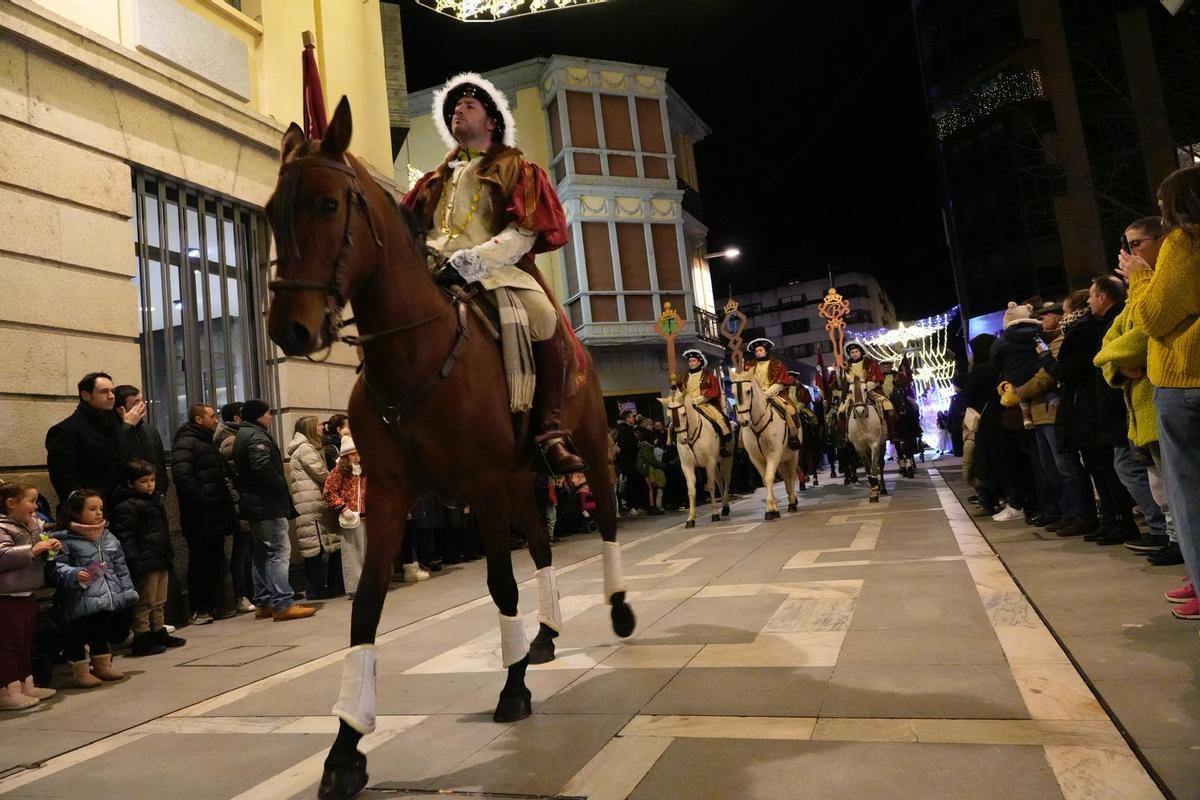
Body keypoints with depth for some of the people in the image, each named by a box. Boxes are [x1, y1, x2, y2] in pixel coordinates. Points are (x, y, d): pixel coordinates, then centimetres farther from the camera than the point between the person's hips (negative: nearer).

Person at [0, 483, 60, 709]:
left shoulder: (34, 525, 10)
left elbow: (42, 557, 23)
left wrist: (51, 547, 3)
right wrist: (32, 550, -30)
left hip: (27, 595, 9)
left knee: (27, 641, 16)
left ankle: (26, 685, 26)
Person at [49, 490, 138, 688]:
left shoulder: (108, 536, 10)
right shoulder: (65, 539, -9)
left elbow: (120, 566, 14)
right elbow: (58, 567, -13)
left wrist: (128, 590, 11)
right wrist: (74, 574, -31)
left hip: (111, 597, 6)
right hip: (82, 601, -6)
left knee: (103, 630, 20)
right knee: (79, 633, 4)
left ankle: (102, 664, 36)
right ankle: (80, 670, 19)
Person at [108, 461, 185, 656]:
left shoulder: (154, 500, 17)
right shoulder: (126, 507, -13)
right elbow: (124, 537, -19)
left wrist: (169, 554, 24)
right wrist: (132, 560, -24)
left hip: (161, 561, 9)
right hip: (145, 563, -9)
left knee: (159, 602, 18)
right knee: (145, 603, -2)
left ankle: (159, 633, 28)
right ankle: (142, 640, 5)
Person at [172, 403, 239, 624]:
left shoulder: (208, 442, 21)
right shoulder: (185, 443, -9)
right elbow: (183, 476, -22)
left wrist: (225, 503, 14)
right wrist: (201, 500, -24)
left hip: (215, 514, 9)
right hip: (200, 517, -9)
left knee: (215, 561, 13)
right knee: (200, 562, -2)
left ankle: (213, 605, 21)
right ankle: (199, 609, 7)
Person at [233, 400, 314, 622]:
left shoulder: (241, 436, 19)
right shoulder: (257, 436, -12)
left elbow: (238, 471, 20)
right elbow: (263, 468, -25)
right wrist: (282, 489, -14)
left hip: (252, 503, 10)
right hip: (268, 504, -10)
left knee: (262, 554, 14)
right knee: (279, 551, -10)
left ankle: (264, 603, 19)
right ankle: (283, 604, -12)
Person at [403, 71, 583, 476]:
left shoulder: (514, 168, 13)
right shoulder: (438, 178, 28)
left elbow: (523, 231, -4)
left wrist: (476, 259, -19)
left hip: (499, 269, -4)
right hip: (437, 273, 5)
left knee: (544, 319, -31)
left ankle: (551, 431, -28)